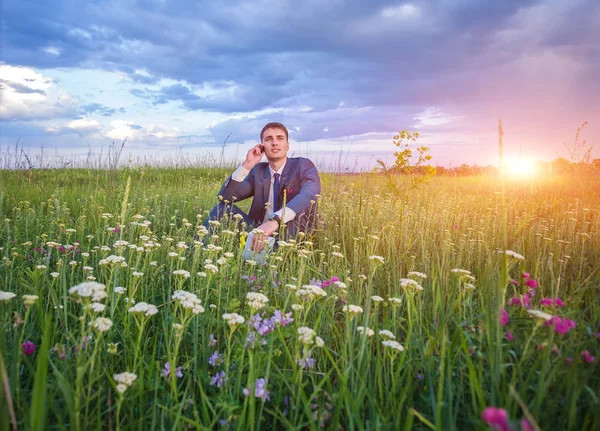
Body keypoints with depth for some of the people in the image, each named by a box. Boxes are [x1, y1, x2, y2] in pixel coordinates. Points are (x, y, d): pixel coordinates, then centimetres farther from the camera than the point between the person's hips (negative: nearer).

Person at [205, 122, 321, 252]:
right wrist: (247, 164, -10)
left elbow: (309, 194, -26)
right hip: (259, 234, 4)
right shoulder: (257, 171, 11)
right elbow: (225, 197, 1)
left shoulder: (303, 166, -2)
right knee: (223, 207, -8)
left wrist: (275, 220, -43)